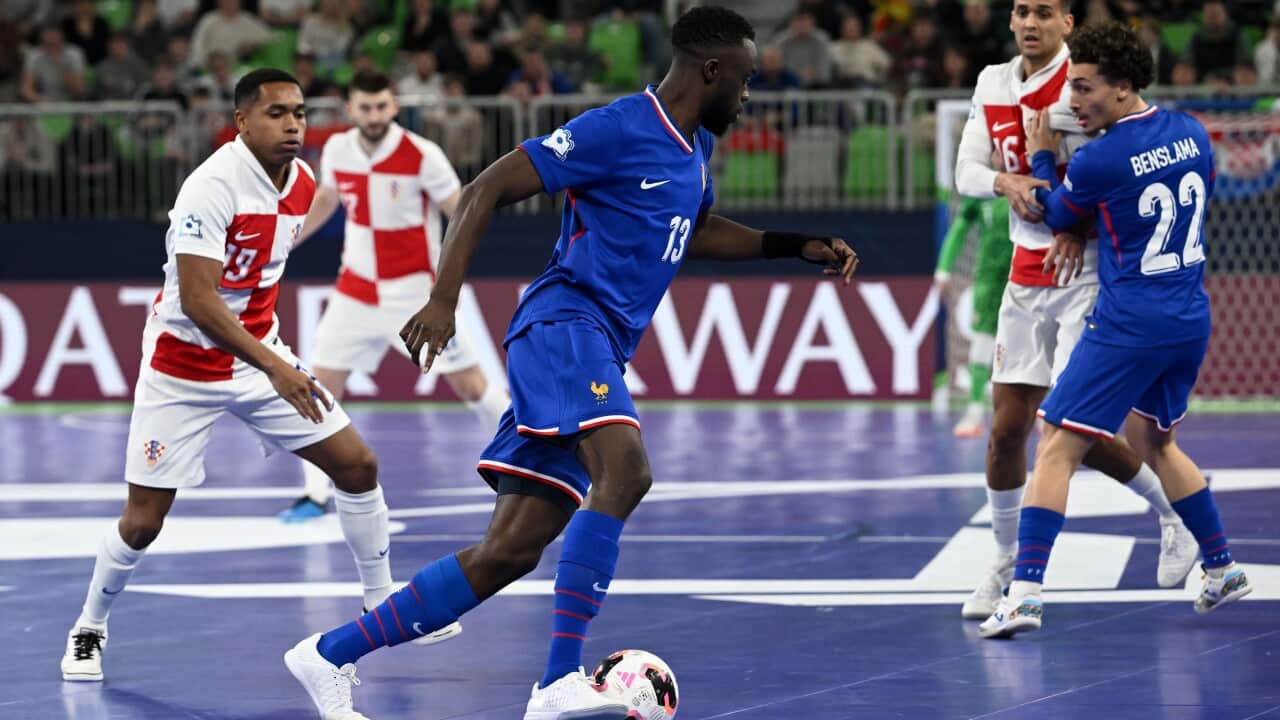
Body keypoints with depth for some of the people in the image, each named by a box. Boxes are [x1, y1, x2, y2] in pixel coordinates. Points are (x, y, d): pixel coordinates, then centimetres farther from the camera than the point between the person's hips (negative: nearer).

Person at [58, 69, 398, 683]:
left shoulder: (301, 181, -1)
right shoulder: (213, 187, -24)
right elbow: (197, 299, -30)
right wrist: (275, 369, -35)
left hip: (261, 353, 6)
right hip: (184, 365, -6)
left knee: (358, 466, -1)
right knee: (143, 522, -2)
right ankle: (89, 631, 22)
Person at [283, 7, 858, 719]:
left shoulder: (695, 146, 17)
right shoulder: (619, 128, -10)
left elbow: (696, 231, 38)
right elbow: (485, 191, -10)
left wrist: (798, 247, 29)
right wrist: (444, 300, -18)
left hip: (600, 352, 9)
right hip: (565, 322, -9)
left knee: (510, 554, 2)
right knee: (626, 471, -32)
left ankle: (331, 654, 10)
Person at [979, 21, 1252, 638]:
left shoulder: (1099, 160, -14)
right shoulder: (1192, 134, 5)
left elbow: (1057, 215, 5)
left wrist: (1041, 158, 21)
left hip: (1129, 325, -7)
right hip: (1191, 320, 7)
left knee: (1059, 448, -5)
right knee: (1153, 442, 26)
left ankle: (1025, 592, -15)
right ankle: (1222, 569, 30)